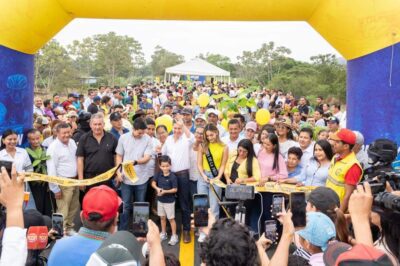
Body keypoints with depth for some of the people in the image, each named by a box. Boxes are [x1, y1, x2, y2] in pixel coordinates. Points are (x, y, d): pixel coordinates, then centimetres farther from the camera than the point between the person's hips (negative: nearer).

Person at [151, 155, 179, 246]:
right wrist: (157, 188, -15)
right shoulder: (159, 175, -5)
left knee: (171, 218, 4)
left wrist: (165, 191, -25)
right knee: (162, 217, 19)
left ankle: (174, 236, 15)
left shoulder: (173, 177, -19)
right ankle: (163, 234, 35)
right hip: (160, 200, 5)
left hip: (169, 201, -5)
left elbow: (175, 189, -17)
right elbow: (153, 183, 5)